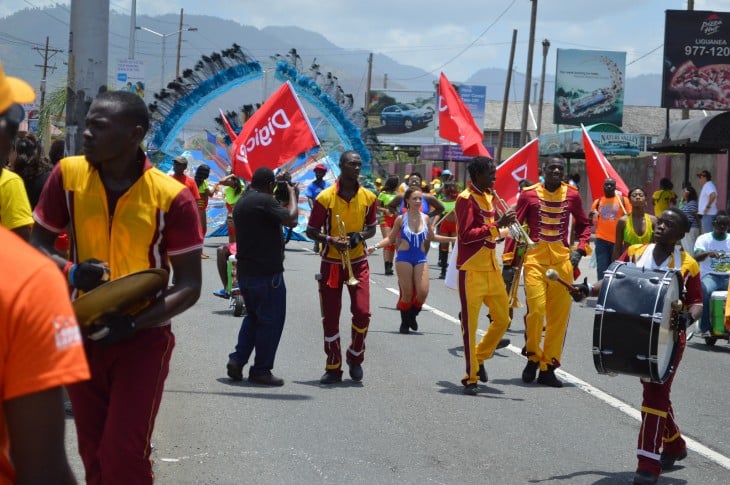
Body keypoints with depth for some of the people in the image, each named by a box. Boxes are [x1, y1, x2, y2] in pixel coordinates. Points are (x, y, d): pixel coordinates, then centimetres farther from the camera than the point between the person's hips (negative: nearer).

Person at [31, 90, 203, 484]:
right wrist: (72, 271, -18)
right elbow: (36, 245, 3)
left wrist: (133, 323, -24)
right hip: (83, 334, 4)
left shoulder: (171, 197, -15)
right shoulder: (68, 175, -6)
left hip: (143, 338, -4)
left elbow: (189, 286, -10)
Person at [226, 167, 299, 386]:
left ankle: (237, 360, 12)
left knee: (253, 316, 21)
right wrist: (292, 195, -8)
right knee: (271, 320, 2)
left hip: (245, 271, 9)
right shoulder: (265, 201, -16)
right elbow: (291, 219, -23)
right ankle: (261, 370, 6)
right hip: (267, 272, -9)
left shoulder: (240, 203, 13)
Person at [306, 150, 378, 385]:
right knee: (330, 317, 2)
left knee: (362, 312, -9)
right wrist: (331, 240, -21)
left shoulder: (368, 197, 0)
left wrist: (360, 236, -11)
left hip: (358, 262, 1)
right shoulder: (325, 197, -8)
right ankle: (333, 368, 13)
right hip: (331, 262, -1)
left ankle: (355, 358, 15)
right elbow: (311, 231, -3)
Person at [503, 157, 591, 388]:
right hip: (535, 256, -3)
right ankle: (533, 357, 10)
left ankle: (548, 368, 11)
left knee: (560, 314, 1)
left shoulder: (572, 195, 8)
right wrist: (508, 262, 0)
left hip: (562, 258, 3)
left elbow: (583, 225, 20)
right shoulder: (529, 194, 2)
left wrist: (580, 250, 3)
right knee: (536, 309, -14)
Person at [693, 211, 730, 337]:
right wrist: (708, 253, -32)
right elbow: (696, 257, -10)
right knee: (706, 291, -37)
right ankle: (705, 328, -29)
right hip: (710, 276, -2)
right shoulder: (704, 238, 6)